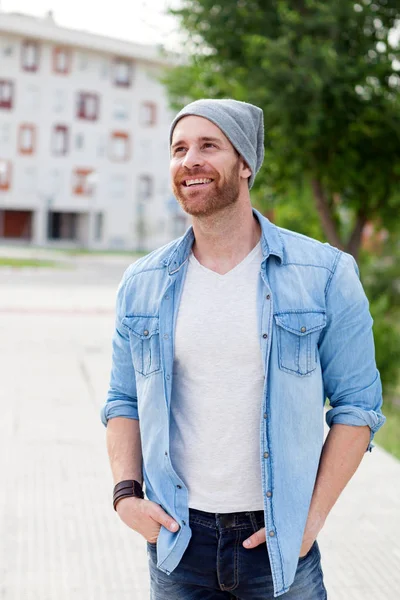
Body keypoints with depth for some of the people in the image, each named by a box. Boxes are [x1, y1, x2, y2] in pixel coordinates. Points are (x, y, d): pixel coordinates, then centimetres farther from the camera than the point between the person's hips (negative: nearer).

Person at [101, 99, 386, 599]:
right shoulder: (142, 284, 2)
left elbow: (357, 405, -3)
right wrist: (126, 492, -4)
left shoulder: (326, 275, -6)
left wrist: (314, 514, -9)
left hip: (278, 540, -2)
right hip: (177, 538, 2)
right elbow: (124, 402, 10)